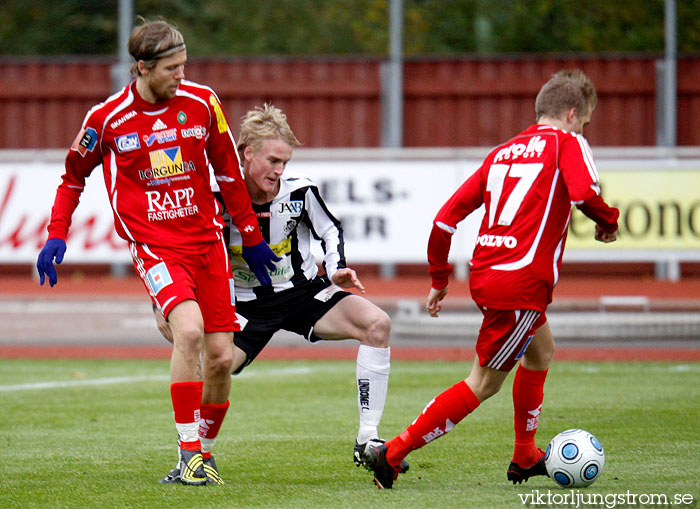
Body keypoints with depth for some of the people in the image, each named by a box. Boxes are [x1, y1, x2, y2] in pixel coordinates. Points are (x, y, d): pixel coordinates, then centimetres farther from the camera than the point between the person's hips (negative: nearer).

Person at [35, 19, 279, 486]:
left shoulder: (202, 102, 1)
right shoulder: (107, 118, -5)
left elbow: (229, 171, 12)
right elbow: (74, 175, 12)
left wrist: (252, 238, 16)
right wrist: (57, 236, 4)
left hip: (207, 238, 3)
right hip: (153, 244, -3)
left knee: (221, 357, -2)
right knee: (189, 330, -27)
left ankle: (204, 446, 21)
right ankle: (190, 453, -19)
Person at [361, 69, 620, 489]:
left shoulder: (502, 152, 18)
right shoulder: (567, 143, -1)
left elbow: (446, 217, 13)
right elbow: (585, 194, -23)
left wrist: (439, 279, 21)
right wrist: (609, 221, -3)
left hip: (483, 274, 8)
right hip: (521, 284, -8)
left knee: (541, 350, 30)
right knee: (484, 384, 0)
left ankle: (526, 458, 37)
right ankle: (392, 454, -4)